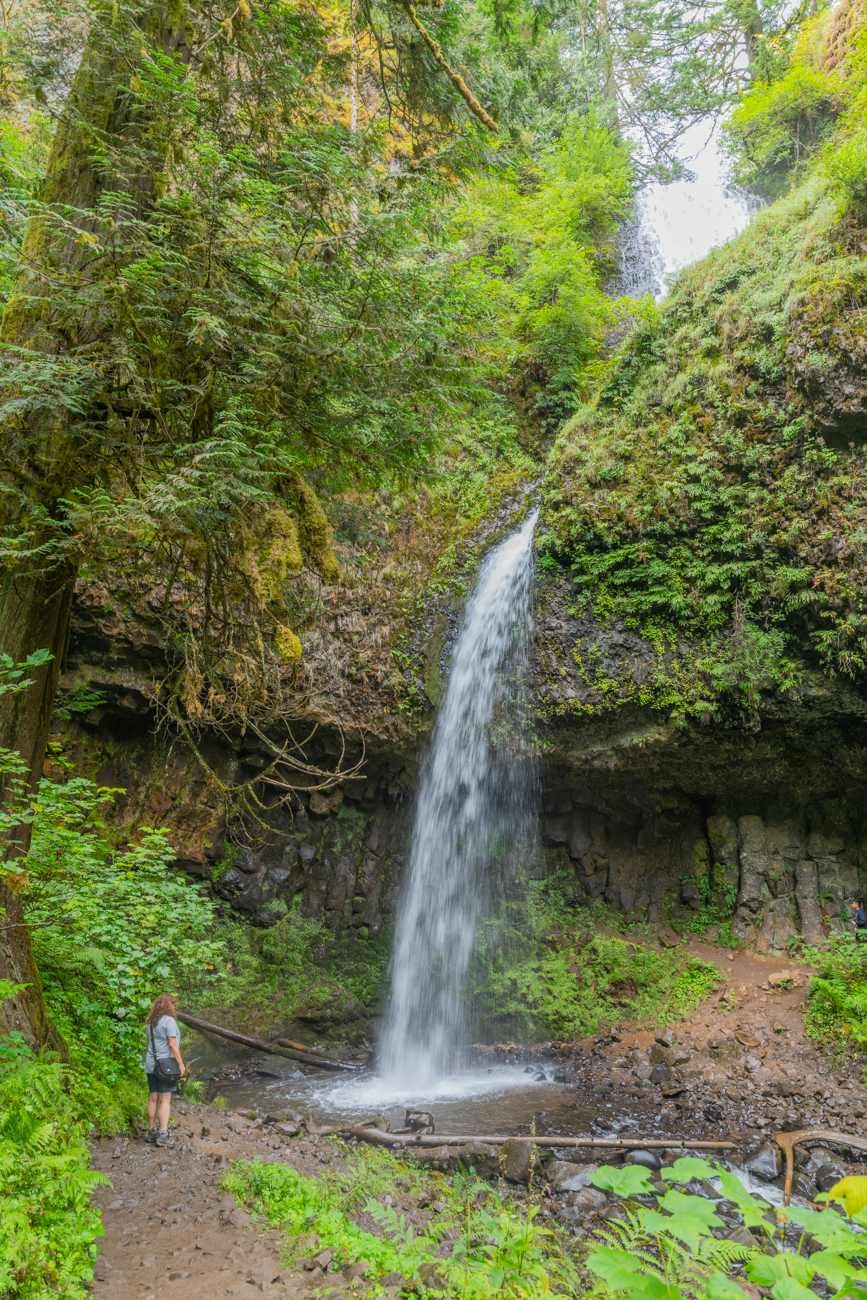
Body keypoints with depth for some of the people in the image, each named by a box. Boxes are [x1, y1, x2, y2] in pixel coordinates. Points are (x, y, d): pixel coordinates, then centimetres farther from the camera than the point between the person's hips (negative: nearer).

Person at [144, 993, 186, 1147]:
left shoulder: (151, 1022, 10)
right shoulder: (169, 1021, -14)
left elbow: (149, 1043, 15)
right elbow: (172, 1044, -16)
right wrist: (181, 1064, -11)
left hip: (151, 1065, 7)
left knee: (153, 1099, 13)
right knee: (165, 1100, -3)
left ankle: (152, 1132, 19)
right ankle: (162, 1136, -4)